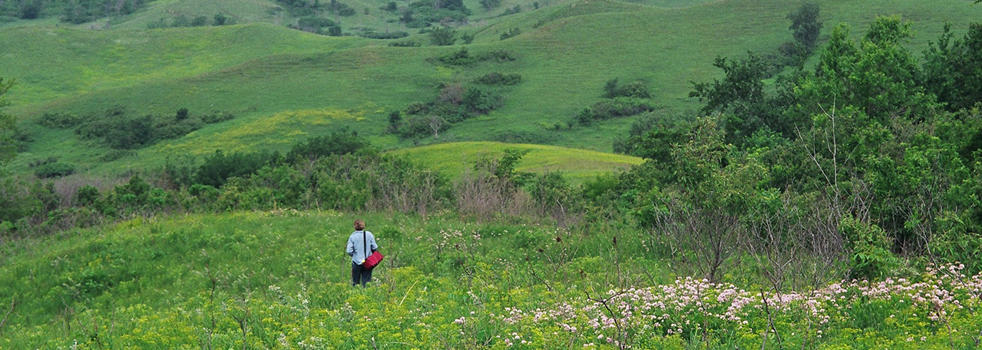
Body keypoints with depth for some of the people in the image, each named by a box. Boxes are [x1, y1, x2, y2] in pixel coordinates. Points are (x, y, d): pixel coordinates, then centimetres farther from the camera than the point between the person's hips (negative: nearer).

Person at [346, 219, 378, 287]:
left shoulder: (352, 237, -6)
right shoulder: (369, 234, -3)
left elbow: (349, 251, -9)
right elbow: (375, 248, -2)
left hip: (356, 262, -1)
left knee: (355, 282, 10)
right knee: (366, 282, 5)